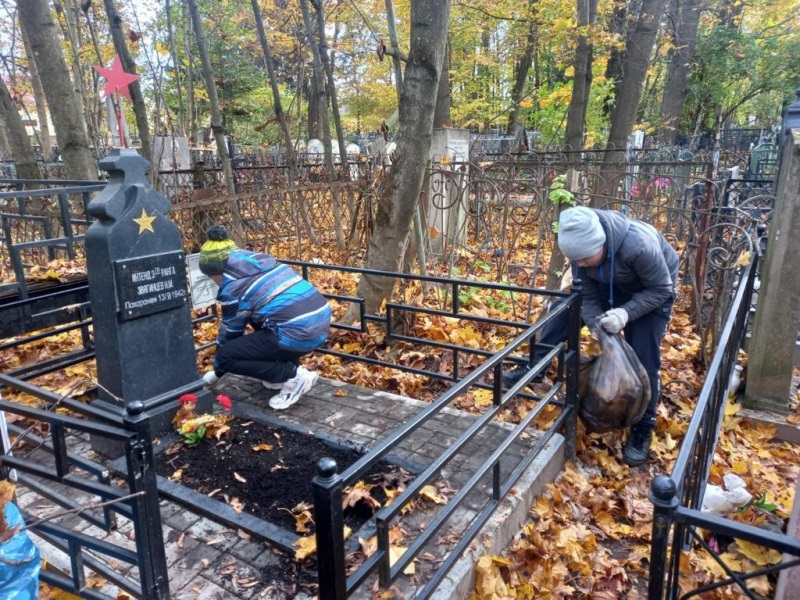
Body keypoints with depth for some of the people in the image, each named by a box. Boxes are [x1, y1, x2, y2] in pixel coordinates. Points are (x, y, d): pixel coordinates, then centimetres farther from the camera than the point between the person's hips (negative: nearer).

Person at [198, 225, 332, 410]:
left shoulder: (232, 286, -2)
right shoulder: (261, 261, 19)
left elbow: (230, 332, 10)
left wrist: (217, 372, 28)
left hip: (297, 334, -9)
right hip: (321, 321, 9)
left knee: (226, 356, 4)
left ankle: (294, 375, -1)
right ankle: (285, 369, 21)